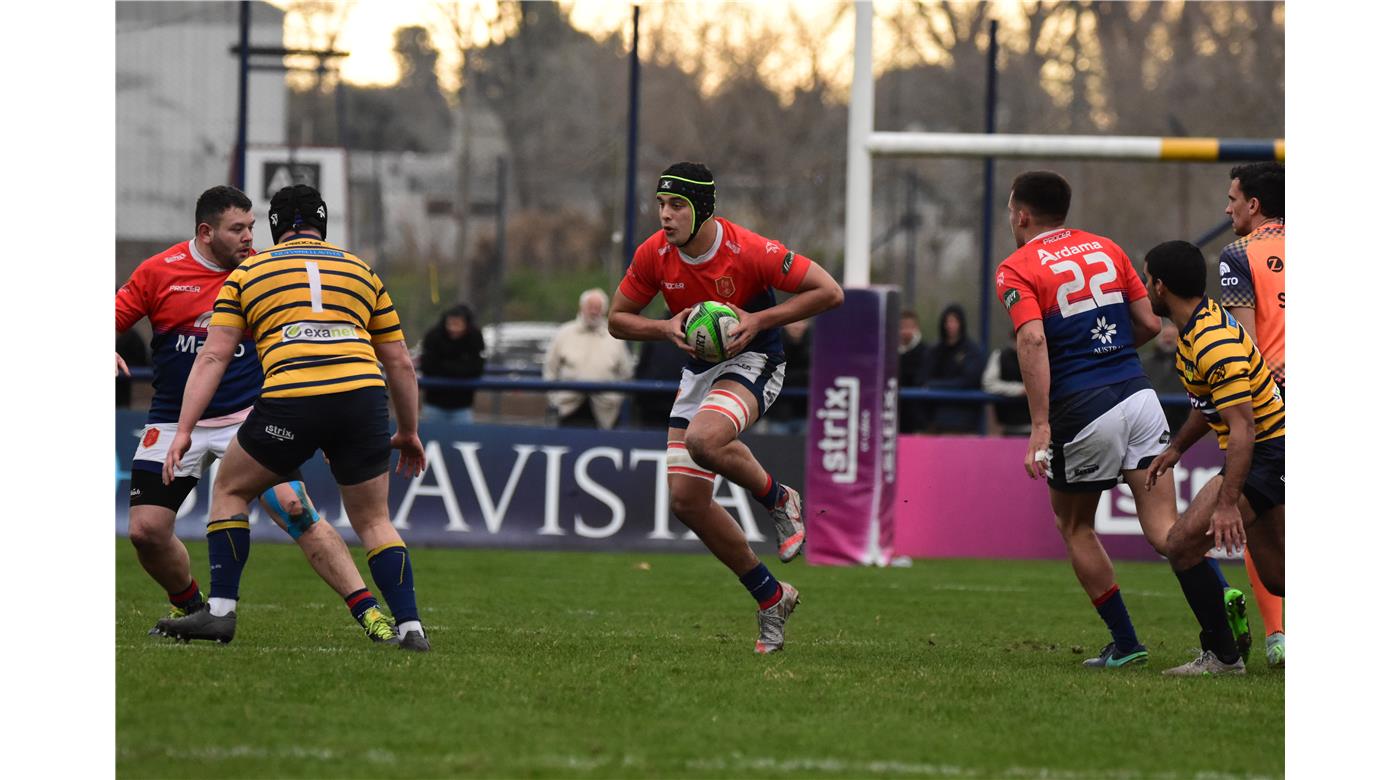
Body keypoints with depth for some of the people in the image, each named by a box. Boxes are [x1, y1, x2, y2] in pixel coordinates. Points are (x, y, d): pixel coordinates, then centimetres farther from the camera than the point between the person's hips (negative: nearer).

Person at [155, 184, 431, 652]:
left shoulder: (247, 274, 18)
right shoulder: (361, 271, 24)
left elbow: (213, 357, 9)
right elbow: (400, 363, 25)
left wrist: (184, 430, 8)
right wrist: (409, 431, 34)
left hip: (291, 399, -2)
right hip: (362, 392, 2)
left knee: (230, 491, 20)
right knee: (374, 522, 17)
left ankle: (220, 612, 14)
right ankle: (410, 626, 5)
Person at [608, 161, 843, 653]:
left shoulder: (747, 251, -21)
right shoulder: (654, 255, -8)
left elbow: (829, 292, -16)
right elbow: (618, 319, 4)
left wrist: (759, 320, -23)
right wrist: (668, 329, -15)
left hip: (752, 362, -6)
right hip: (699, 369, 6)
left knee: (704, 439, -37)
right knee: (686, 500, -3)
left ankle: (777, 499, -6)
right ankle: (770, 597, 12)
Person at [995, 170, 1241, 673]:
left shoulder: (1017, 269, -2)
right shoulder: (1105, 249, 14)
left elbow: (1032, 339, -17)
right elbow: (1149, 323, 12)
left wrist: (1040, 425, -21)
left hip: (1082, 407, -4)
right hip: (1138, 395, 4)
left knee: (1073, 524, 19)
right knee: (1164, 529, -1)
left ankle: (1124, 644, 17)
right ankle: (1225, 647, -16)